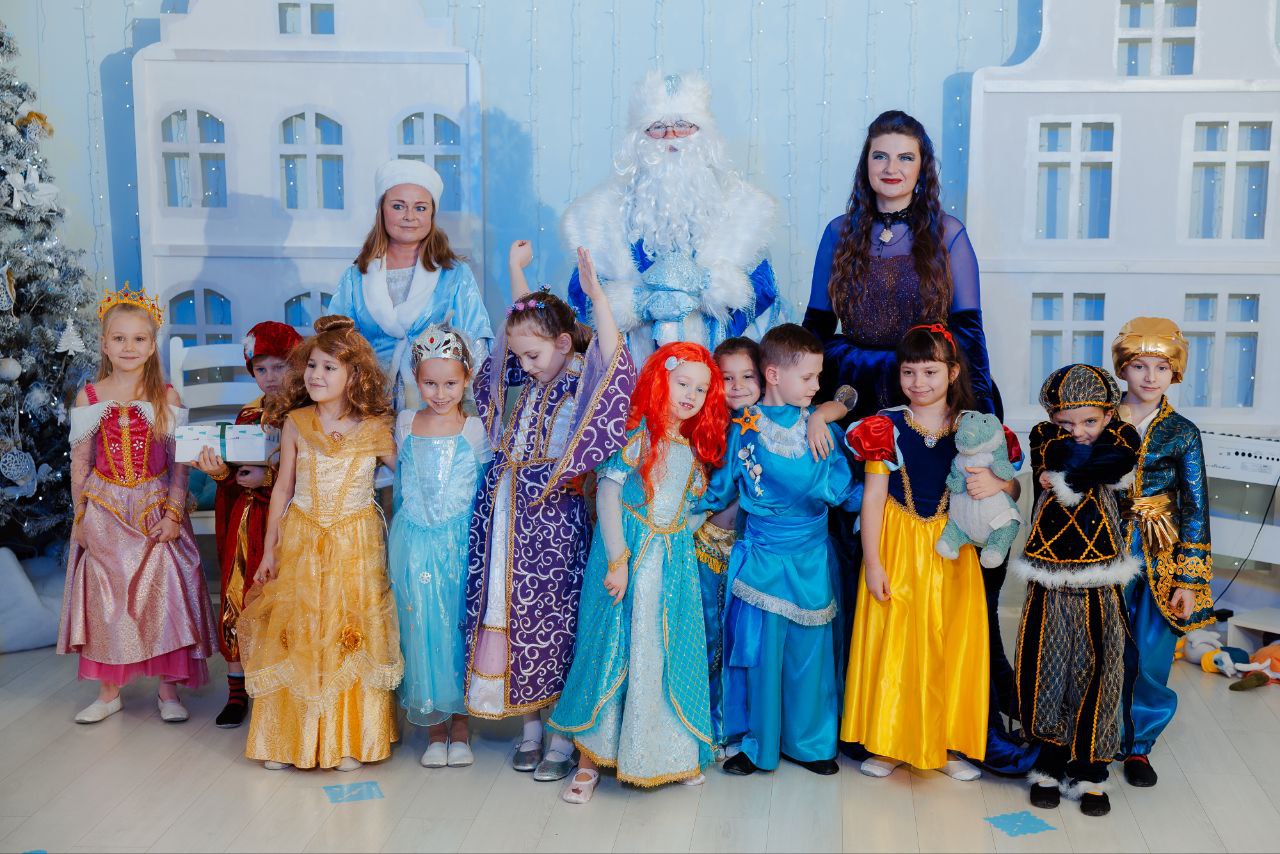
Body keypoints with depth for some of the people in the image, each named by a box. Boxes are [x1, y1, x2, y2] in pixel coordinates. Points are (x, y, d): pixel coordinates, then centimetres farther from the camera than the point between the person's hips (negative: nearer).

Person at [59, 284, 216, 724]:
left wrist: (174, 513, -10)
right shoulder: (89, 397, -1)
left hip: (155, 510, -1)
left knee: (160, 593, 2)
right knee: (106, 597, 7)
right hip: (103, 511, 1)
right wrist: (81, 516, 2)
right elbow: (80, 461, 3)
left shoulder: (167, 398, -4)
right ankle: (109, 692, 21)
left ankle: (168, 689, 16)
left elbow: (179, 462, -4)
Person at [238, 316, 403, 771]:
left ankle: (348, 741, 17)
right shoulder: (296, 423, 1)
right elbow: (283, 486, 6)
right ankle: (286, 739, 20)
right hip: (300, 540, 2)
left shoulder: (374, 430, -5)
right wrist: (269, 548, 6)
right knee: (294, 636, 6)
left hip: (355, 545, -2)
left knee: (350, 639, 4)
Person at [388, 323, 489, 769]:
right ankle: (434, 730, 18)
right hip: (415, 543, 2)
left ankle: (460, 726, 18)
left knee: (460, 626, 3)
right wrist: (400, 537, 14)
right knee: (422, 628, 4)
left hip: (461, 543, -1)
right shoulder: (405, 424, 6)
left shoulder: (476, 429, 0)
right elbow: (400, 483, 15)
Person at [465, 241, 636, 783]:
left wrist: (596, 294, -29)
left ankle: (563, 739, 14)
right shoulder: (522, 383, 10)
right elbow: (523, 320, 26)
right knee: (510, 614, 11)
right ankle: (530, 728, 25)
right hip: (503, 516, 7)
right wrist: (517, 269, 24)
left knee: (554, 621, 2)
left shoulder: (583, 387, -8)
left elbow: (615, 363, -29)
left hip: (553, 520, -6)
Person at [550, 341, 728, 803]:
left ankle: (673, 752, 25)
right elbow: (607, 493, -17)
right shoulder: (637, 434, -11)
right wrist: (618, 560, -20)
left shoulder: (695, 446, 9)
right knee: (615, 648, 0)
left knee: (670, 650, 10)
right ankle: (591, 757, 12)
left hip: (675, 561, 6)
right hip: (630, 554, -6)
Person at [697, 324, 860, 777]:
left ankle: (809, 741, 25)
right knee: (761, 650, 5)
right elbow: (722, 487, 4)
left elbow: (838, 487, 2)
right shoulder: (744, 427, -5)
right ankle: (758, 743, 21)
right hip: (763, 558, -2)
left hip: (811, 560, 2)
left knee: (809, 650, 9)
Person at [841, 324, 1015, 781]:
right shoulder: (886, 427, -5)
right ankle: (888, 741, 19)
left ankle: (948, 743, 21)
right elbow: (872, 497, -5)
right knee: (893, 643, 4)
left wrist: (998, 484, -23)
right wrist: (872, 562, -8)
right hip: (898, 548, -1)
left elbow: (1013, 489, 1)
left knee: (952, 645, 7)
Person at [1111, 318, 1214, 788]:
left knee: (1152, 658, 4)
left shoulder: (1182, 432, -1)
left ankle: (1140, 744, 23)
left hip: (1160, 556, 0)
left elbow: (1196, 508, -1)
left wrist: (1191, 579, -4)